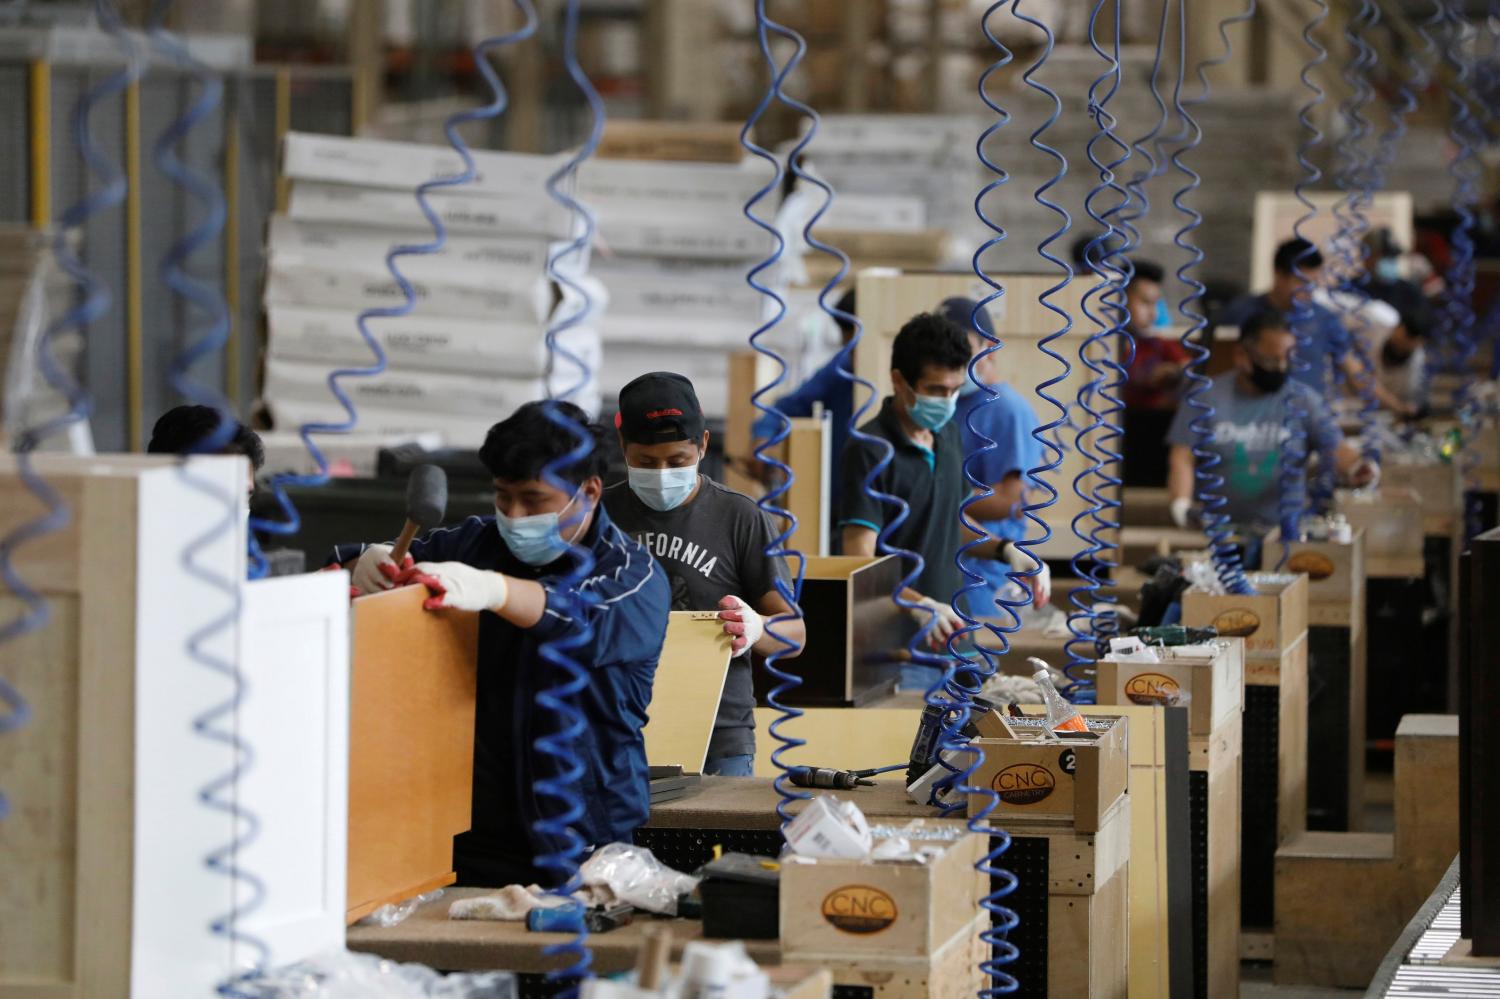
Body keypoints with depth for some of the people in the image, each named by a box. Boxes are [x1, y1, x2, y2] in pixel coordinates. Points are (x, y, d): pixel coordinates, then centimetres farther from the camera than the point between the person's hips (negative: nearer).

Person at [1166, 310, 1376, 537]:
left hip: (1284, 532, 0)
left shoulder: (1304, 400, 5)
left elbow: (1336, 448, -4)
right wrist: (1181, 506, -17)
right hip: (1215, 531, 0)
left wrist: (1357, 469, -26)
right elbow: (1182, 459, 0)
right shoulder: (1206, 397, 4)